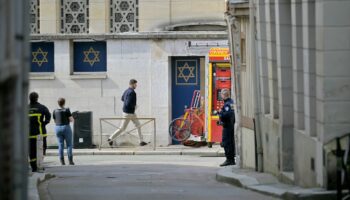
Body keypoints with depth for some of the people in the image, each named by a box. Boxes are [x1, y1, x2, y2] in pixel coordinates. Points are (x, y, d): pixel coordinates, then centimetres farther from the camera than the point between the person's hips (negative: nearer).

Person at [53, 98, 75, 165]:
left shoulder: (55, 111, 4)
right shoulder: (66, 110, -9)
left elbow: (55, 121, 13)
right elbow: (71, 120, -8)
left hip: (58, 128, 4)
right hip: (66, 127, -4)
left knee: (60, 145, 7)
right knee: (69, 145, 3)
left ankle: (62, 161, 2)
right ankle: (70, 160, -1)